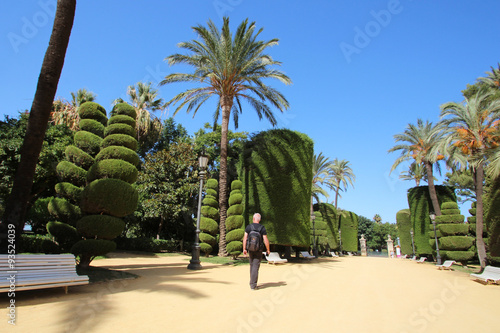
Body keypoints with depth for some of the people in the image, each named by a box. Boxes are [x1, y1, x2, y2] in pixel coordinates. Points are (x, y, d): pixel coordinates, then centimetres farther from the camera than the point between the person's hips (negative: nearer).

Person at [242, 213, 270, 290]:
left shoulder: (248, 227, -3)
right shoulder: (262, 228, -7)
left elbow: (245, 238, -7)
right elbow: (265, 240, -9)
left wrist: (244, 249, -4)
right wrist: (268, 250, 2)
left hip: (250, 249, 2)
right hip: (258, 250, -2)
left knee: (252, 265, 17)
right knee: (256, 266, 0)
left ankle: (252, 282, 25)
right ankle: (253, 284, -4)